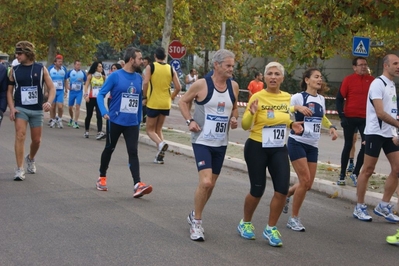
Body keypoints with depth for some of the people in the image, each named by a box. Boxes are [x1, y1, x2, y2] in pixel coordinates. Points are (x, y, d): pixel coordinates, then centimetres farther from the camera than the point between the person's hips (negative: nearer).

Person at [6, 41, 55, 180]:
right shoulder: (14, 70, 1)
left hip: (37, 110, 1)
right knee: (20, 135, -18)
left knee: (36, 140, 10)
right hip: (20, 108, -1)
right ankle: (19, 170, -15)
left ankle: (30, 159, 42)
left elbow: (51, 88, -1)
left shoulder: (41, 69, -2)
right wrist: (11, 108, -8)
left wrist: (49, 102, -19)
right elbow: (9, 91, 5)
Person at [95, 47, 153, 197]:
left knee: (133, 152, -8)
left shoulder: (139, 78, 6)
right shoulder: (115, 76, -9)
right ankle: (102, 178, 32)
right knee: (109, 149, 13)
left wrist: (139, 120, 15)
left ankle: (137, 185, -17)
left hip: (132, 123, 3)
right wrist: (104, 112, -25)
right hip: (115, 121, -3)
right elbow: (101, 94, -10)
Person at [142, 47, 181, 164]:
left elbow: (146, 83, -18)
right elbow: (178, 87, -1)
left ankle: (160, 143, -21)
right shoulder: (171, 69, 4)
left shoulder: (150, 67, -5)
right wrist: (171, 97, 14)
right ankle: (159, 156, 9)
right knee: (158, 129, 17)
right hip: (166, 104, 4)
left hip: (153, 103, -4)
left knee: (150, 129, 9)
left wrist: (145, 97, -6)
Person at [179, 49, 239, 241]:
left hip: (221, 143, 6)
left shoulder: (233, 86, 2)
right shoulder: (201, 84, -12)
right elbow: (183, 102, 1)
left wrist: (234, 119, -1)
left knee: (211, 184, 14)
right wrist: (189, 121, -11)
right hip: (202, 141, -6)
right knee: (205, 182, -18)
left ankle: (194, 216, 36)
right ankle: (196, 222, 1)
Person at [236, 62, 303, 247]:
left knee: (282, 189, -5)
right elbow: (245, 126, -10)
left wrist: (293, 125, 0)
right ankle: (245, 223, 28)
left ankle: (270, 229, 12)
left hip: (279, 149, 5)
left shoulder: (288, 98, 3)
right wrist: (251, 113, -29)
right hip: (257, 148, -4)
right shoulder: (257, 97, -12)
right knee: (257, 190, 1)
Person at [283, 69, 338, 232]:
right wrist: (297, 107, -37)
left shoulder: (321, 99, 11)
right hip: (297, 143, -7)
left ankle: (285, 195, 36)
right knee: (305, 181, -12)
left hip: (313, 146, 7)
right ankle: (294, 218, 2)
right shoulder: (298, 97, -9)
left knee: (308, 184, 6)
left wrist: (331, 127, 11)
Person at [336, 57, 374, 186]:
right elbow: (339, 99, -5)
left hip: (365, 119, 2)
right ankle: (342, 175, 16)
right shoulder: (348, 79, -5)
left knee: (366, 146, -3)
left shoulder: (371, 80, 2)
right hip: (350, 118, -2)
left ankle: (355, 174, 11)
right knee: (348, 146, 7)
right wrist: (342, 116, -12)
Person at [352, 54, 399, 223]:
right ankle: (359, 208, 9)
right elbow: (380, 113, -21)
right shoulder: (378, 84, -13)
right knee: (368, 170, -1)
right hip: (375, 132, -8)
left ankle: (383, 206, 13)